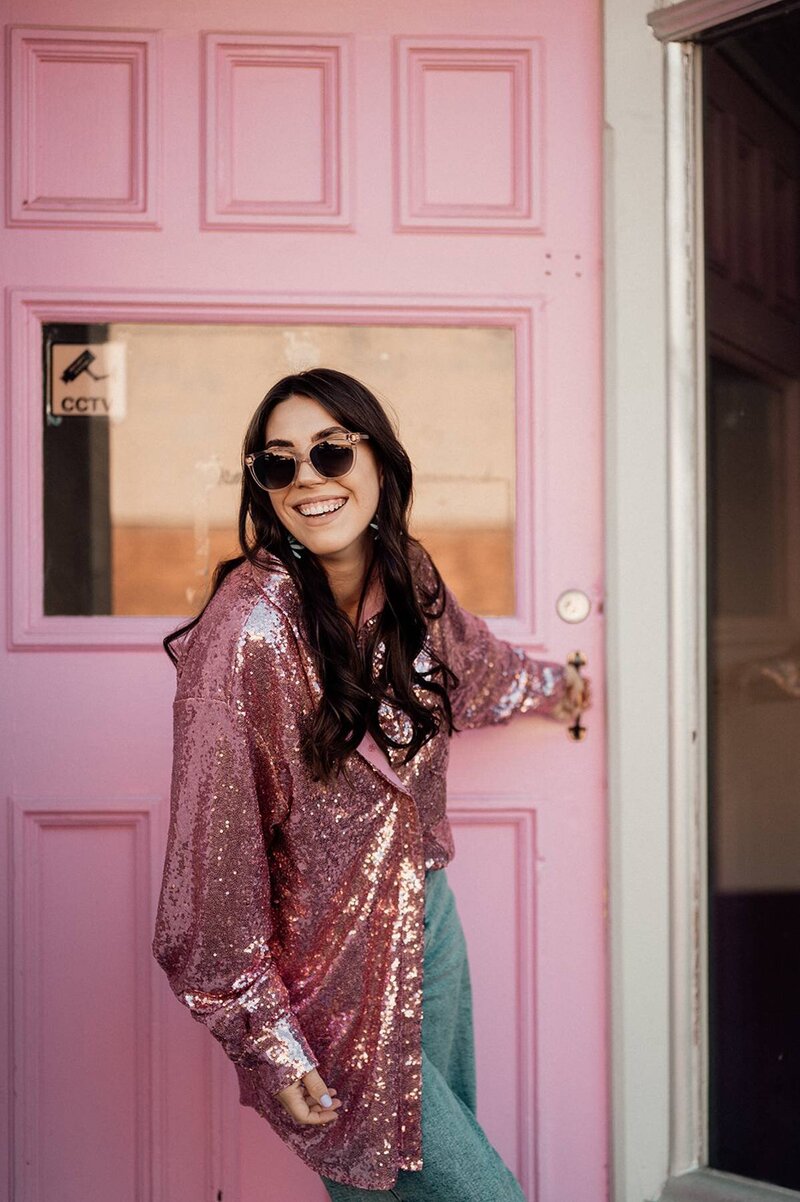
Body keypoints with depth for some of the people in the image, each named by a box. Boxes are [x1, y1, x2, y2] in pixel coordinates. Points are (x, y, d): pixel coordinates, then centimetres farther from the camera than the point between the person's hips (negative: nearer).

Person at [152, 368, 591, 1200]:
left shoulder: (405, 577, -4)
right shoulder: (247, 631, -25)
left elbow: (469, 660, 21)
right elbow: (216, 852, -20)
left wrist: (550, 686, 39)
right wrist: (269, 1039, -15)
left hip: (427, 912, 7)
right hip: (335, 974, -6)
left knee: (453, 1127, 17)